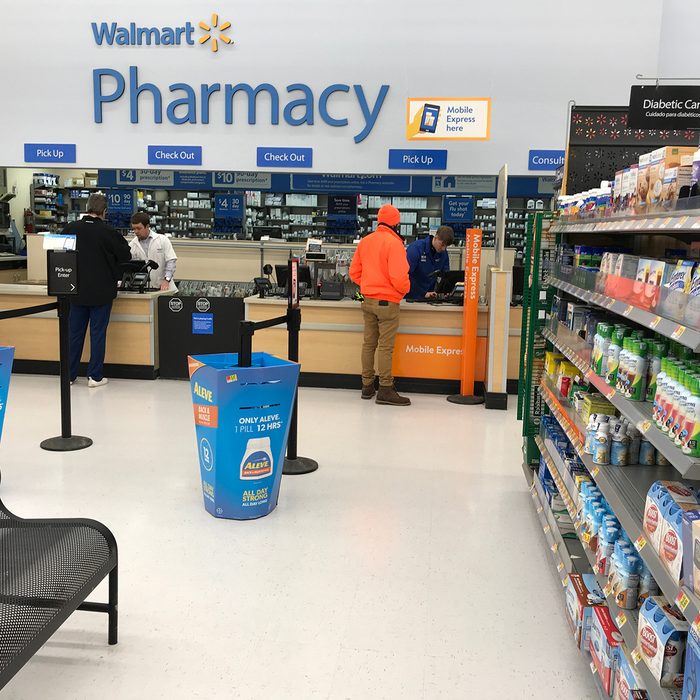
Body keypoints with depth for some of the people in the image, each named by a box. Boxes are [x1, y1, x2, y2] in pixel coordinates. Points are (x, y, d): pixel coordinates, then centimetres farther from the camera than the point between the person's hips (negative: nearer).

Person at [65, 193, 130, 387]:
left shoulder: (70, 229, -4)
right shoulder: (108, 232, -14)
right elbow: (125, 255, -4)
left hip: (77, 291, 4)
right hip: (101, 291, -3)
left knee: (75, 332, 12)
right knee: (98, 333, 4)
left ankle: (69, 374, 18)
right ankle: (95, 376, 8)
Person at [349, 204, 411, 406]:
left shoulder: (365, 241, 8)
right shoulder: (394, 243, -15)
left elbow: (354, 272, 11)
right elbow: (398, 277, -21)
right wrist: (405, 289, -2)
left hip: (368, 300, 7)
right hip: (387, 302, -7)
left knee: (369, 343, 14)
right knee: (386, 347, -3)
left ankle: (367, 385, 22)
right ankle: (385, 390, 0)